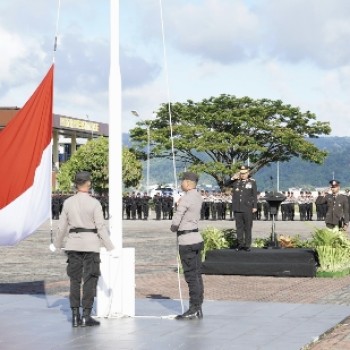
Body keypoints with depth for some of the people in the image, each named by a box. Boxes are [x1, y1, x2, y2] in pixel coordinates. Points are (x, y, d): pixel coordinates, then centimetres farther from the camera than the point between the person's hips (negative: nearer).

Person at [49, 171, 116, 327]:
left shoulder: (68, 202, 2)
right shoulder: (94, 203, -8)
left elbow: (62, 226, 7)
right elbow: (101, 227, -10)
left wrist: (56, 244, 23)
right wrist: (110, 248, -6)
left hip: (73, 244, 4)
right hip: (91, 244, -4)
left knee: (74, 280, 9)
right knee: (90, 280, 1)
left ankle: (75, 316, 9)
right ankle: (86, 316, -1)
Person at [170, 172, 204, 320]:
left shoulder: (185, 198, -16)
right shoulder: (198, 197, 11)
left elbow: (175, 222, -18)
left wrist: (173, 228, 4)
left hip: (187, 241, -9)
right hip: (196, 238, 9)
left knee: (191, 276, -6)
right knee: (197, 275, 9)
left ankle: (194, 309, -4)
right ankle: (198, 309, 13)